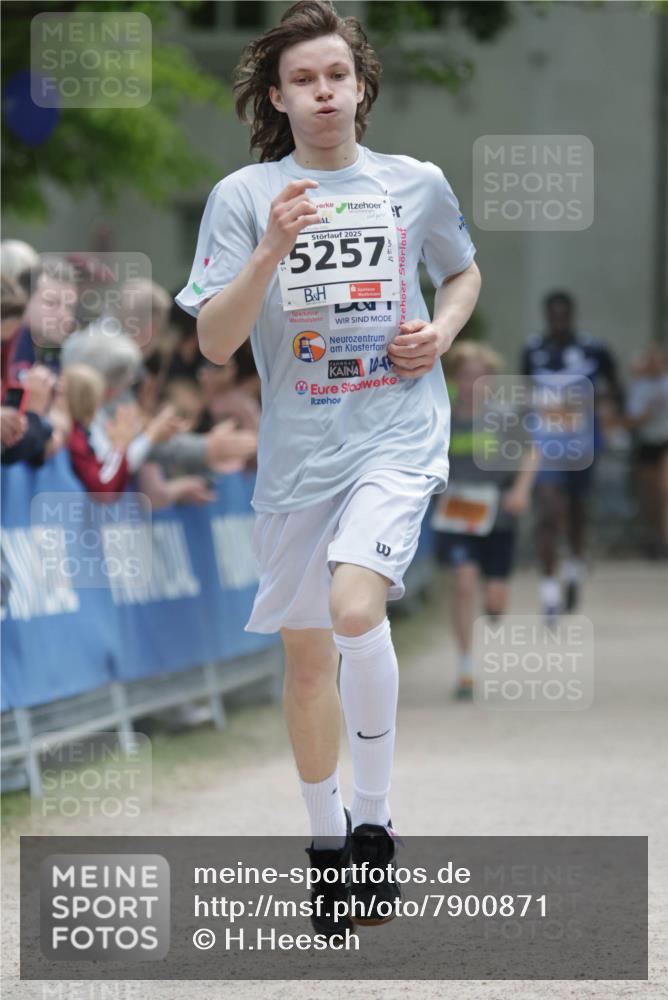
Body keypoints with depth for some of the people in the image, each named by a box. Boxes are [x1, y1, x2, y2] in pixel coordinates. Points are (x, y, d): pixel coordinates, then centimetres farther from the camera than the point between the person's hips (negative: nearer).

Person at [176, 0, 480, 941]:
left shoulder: (418, 184, 3)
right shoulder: (243, 196, -1)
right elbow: (215, 342, -6)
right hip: (297, 450, 2)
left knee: (355, 604, -25)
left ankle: (374, 825, -9)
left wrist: (441, 330, 1)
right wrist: (273, 250, -21)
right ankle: (326, 838, 29)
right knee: (307, 654, 10)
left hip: (397, 431, -2)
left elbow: (464, 271, 22)